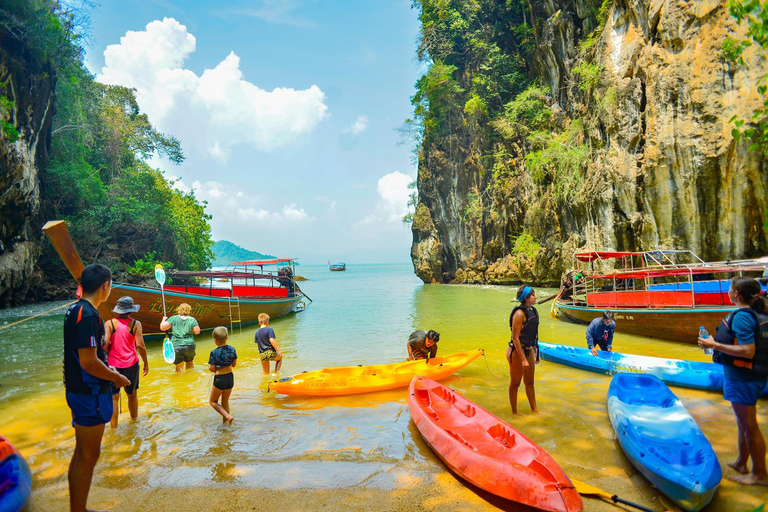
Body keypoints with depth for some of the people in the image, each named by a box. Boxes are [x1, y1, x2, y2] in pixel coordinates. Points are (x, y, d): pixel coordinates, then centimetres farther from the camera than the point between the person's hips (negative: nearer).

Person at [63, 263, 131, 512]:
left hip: (78, 389, 10)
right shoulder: (89, 315, -23)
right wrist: (116, 378, -11)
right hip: (90, 394, -10)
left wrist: (106, 368, 17)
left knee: (82, 454, 20)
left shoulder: (74, 310, 8)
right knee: (88, 456, 3)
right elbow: (89, 362, -25)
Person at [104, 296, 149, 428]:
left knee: (113, 398, 8)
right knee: (132, 395, 18)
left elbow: (105, 344, -13)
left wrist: (106, 358, 4)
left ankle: (113, 427, 10)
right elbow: (140, 345, -10)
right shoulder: (135, 324, -5)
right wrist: (146, 363, 0)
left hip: (112, 365, 0)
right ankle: (134, 421, 33)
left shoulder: (109, 323, -4)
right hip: (131, 365, 1)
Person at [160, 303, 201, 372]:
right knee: (190, 363, 24)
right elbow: (197, 331, -5)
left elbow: (162, 327, -3)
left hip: (176, 346, -1)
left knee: (179, 366, 6)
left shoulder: (173, 319, -2)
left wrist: (164, 320, 16)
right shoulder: (192, 320, -3)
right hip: (189, 346, 1)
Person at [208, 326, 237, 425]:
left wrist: (209, 366, 7)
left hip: (219, 379, -5)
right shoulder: (232, 349, -6)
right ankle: (225, 422, 30)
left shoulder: (214, 352, -19)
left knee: (213, 401, 15)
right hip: (230, 377, 5)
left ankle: (228, 416, -1)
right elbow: (234, 364, 4)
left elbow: (212, 369, -13)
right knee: (225, 401, 22)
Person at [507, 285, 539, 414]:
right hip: (517, 352, -8)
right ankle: (514, 412, 21)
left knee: (530, 382, 20)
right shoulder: (519, 313, -21)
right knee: (515, 383, 7)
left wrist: (535, 352, 17)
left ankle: (534, 409, 33)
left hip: (528, 350, 8)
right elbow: (515, 338, -23)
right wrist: (523, 359, -23)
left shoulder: (532, 311, 7)